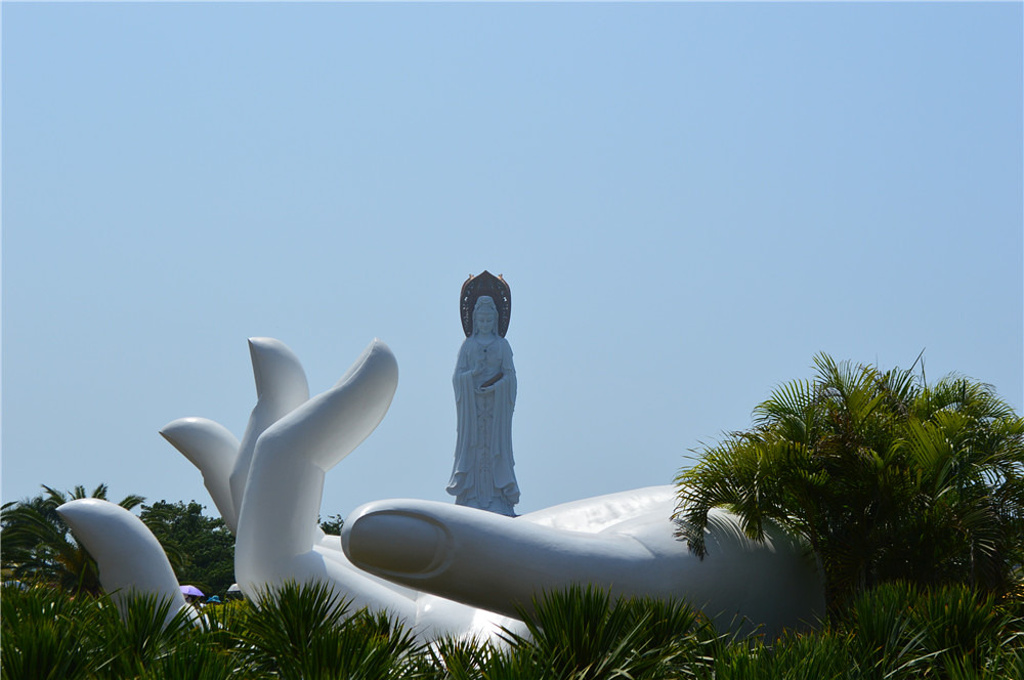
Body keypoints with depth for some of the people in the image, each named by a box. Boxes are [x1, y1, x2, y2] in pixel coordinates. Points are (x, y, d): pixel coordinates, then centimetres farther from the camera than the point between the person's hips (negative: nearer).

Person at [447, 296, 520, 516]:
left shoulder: (502, 345, 8)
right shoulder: (468, 345, 10)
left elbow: (510, 375, 2)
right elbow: (457, 375, 5)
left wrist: (492, 386, -13)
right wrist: (473, 373, -14)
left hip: (496, 404, 0)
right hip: (472, 403, 0)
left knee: (496, 444, -4)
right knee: (473, 445, -4)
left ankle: (497, 498, -5)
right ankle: (472, 497, -5)